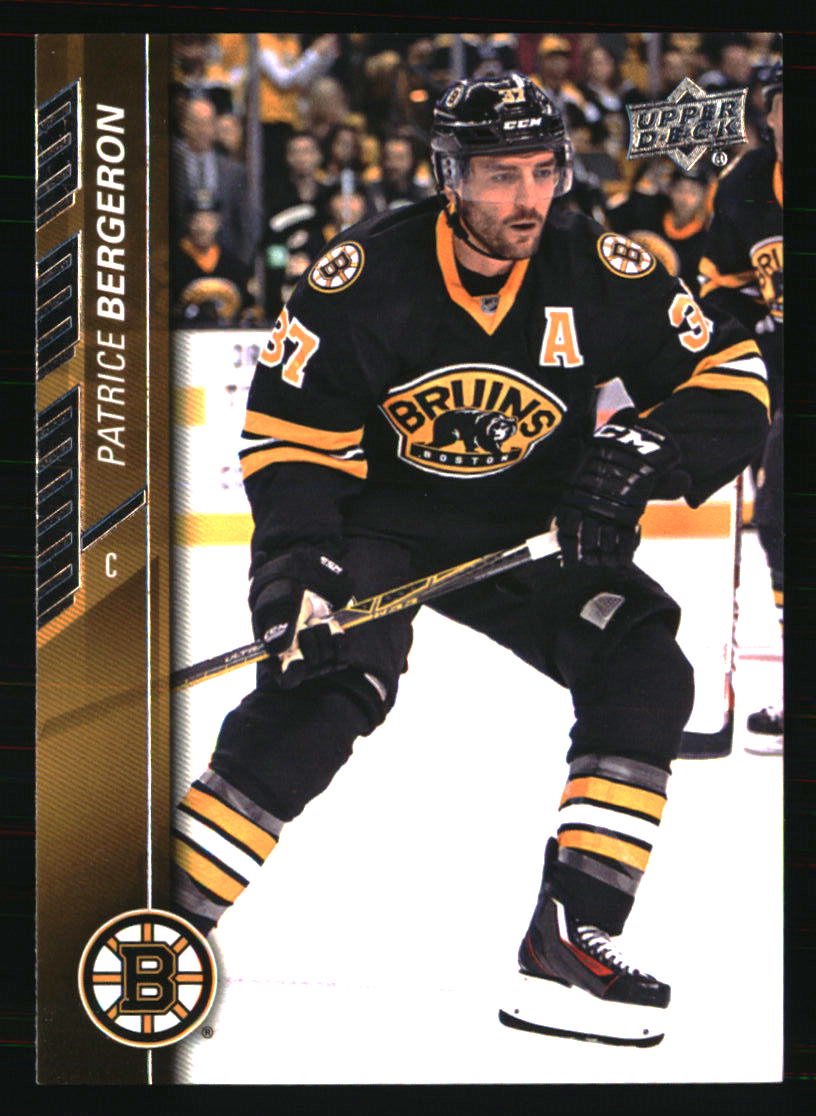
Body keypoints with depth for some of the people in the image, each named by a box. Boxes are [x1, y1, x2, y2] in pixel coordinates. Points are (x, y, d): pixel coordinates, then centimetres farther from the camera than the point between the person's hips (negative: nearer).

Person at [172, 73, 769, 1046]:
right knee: (320, 692, -25)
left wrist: (647, 451, -25)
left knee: (643, 665, -17)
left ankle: (570, 938, -15)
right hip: (377, 520, -3)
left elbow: (729, 380, -7)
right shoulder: (367, 275, -20)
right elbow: (289, 423, -12)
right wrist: (295, 553, -25)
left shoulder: (601, 273, -15)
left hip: (530, 533, 3)